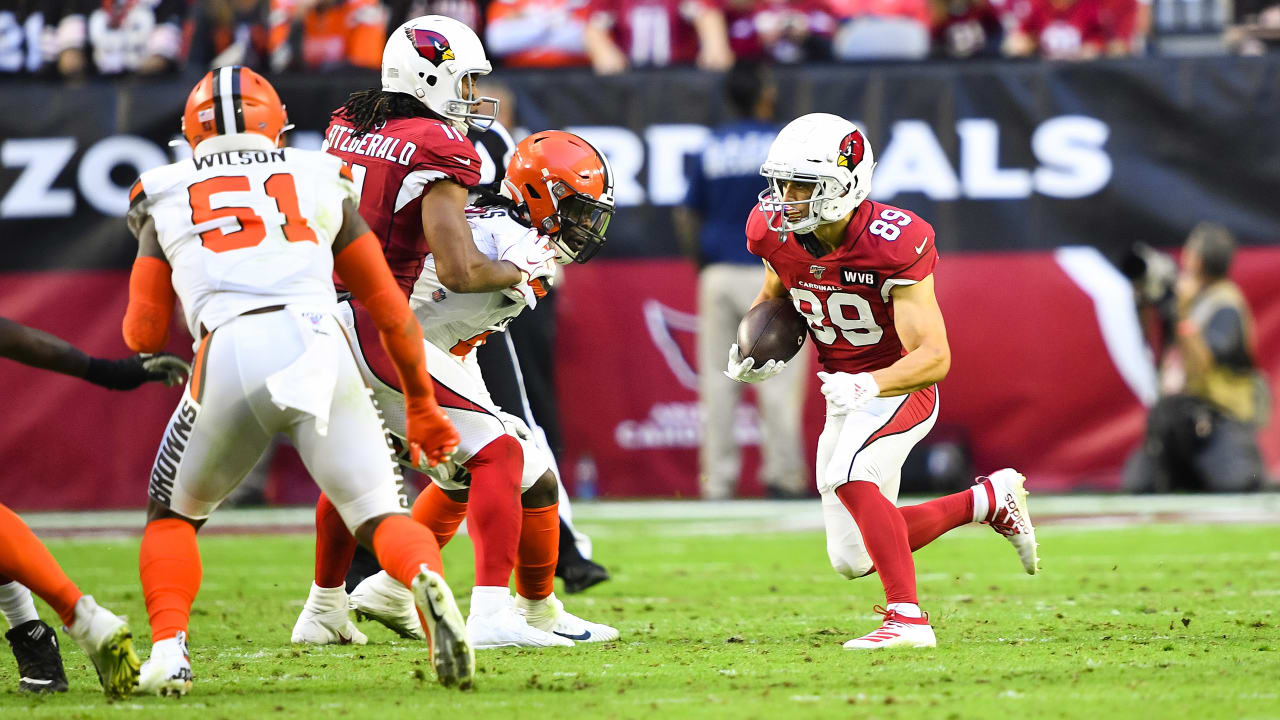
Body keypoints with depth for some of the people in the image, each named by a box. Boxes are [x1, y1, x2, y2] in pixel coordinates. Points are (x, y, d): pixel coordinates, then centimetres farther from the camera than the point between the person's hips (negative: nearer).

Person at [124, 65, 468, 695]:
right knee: (379, 513, 1)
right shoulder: (322, 183, 23)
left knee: (173, 514, 22)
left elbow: (144, 335, 21)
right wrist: (421, 403, 35)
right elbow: (390, 310, 24)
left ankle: (169, 649, 3)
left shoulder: (168, 200, 22)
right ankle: (426, 579, -32)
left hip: (230, 353, 0)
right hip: (318, 344, 0)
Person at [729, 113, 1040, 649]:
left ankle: (907, 619, -30)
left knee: (847, 476, -35)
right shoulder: (776, 232, -10)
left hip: (902, 386, -7)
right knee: (853, 561, 8)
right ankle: (991, 499, 26)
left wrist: (868, 384, -48)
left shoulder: (892, 244, -28)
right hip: (845, 395, 7)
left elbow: (934, 356, -31)